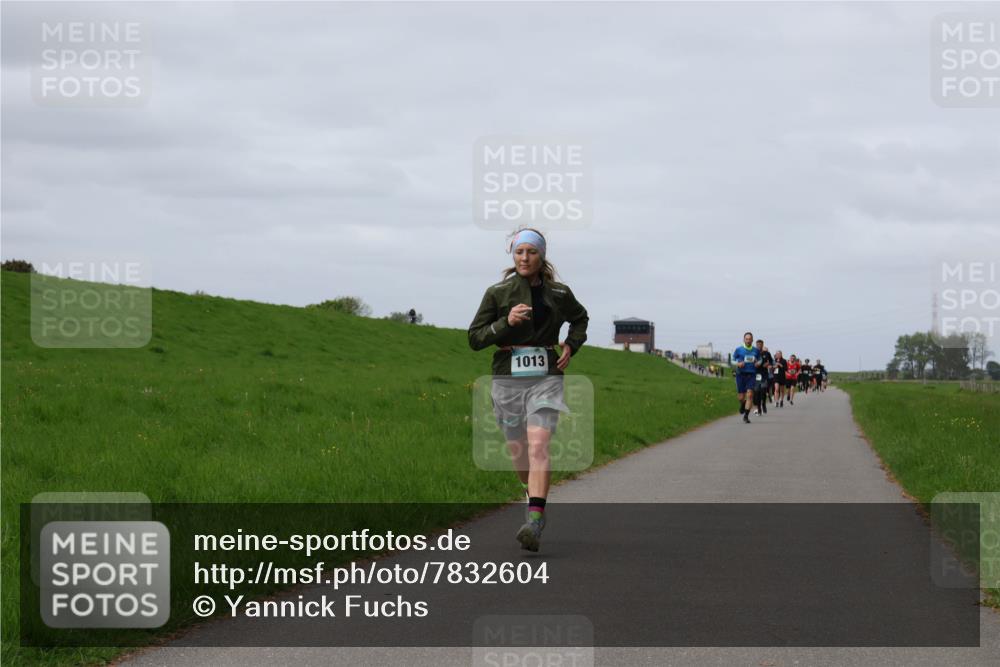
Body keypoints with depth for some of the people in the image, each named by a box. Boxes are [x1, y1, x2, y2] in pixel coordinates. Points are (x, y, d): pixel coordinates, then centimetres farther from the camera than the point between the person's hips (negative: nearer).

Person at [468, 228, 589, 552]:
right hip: (508, 378, 1)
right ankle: (534, 492, 43)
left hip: (545, 377, -1)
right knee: (518, 453, 10)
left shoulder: (559, 294, 4)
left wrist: (571, 345, 7)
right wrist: (506, 323, -17)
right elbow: (475, 339, -2)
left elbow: (580, 318, 25)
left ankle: (535, 520, -29)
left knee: (538, 446, -19)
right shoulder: (497, 293, -1)